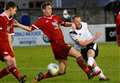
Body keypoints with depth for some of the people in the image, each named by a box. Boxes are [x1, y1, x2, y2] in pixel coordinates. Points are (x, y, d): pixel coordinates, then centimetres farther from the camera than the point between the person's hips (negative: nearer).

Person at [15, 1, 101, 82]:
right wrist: (18, 24, -10)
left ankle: (41, 76, 16)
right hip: (57, 43, -8)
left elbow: (64, 23, 28)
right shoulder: (41, 20, -2)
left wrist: (71, 24, 8)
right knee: (78, 54, -14)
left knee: (61, 71, 9)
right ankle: (89, 73, -12)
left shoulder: (55, 18, 17)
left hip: (61, 44, 8)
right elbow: (30, 29, -2)